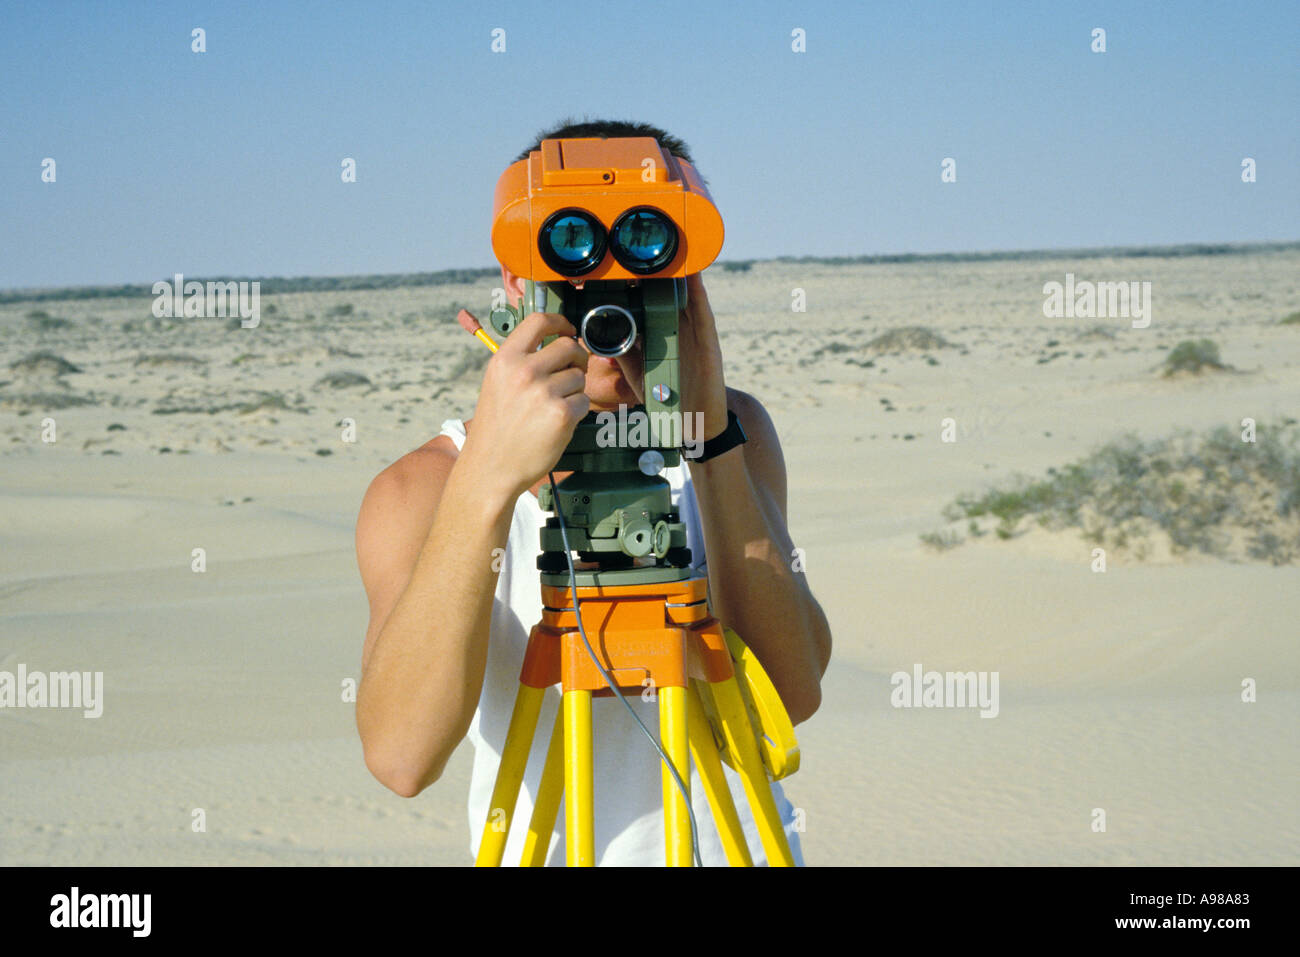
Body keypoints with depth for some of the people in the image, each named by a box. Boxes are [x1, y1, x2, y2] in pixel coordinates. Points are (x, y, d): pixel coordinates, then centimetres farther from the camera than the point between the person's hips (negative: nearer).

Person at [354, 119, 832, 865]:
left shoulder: (735, 431, 0)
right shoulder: (421, 489, -8)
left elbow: (793, 693, -14)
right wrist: (486, 482, -33)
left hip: (738, 844, 1)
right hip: (541, 849, -1)